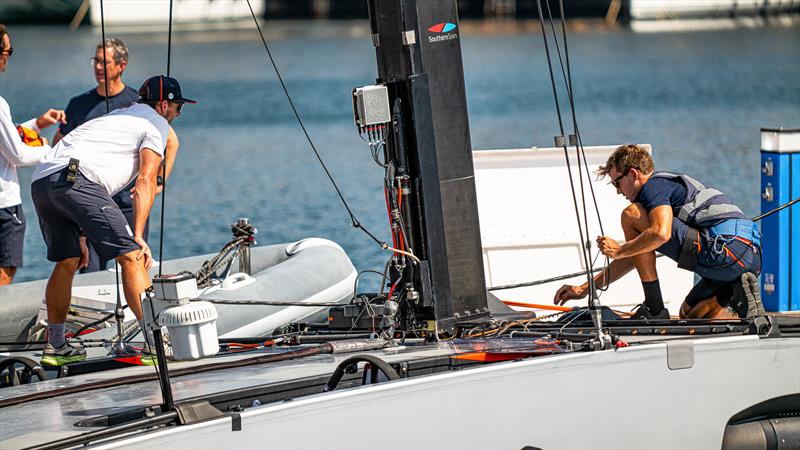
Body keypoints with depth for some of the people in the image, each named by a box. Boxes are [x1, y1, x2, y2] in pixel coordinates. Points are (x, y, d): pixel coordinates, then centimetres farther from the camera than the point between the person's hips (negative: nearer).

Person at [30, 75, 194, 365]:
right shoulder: (157, 124, 14)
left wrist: (81, 234, 36)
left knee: (67, 262, 23)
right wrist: (138, 237, -5)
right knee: (131, 256, -7)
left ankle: (55, 347, 29)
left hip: (41, 181, 8)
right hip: (75, 178, -8)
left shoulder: (116, 117, 38)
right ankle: (156, 346, -13)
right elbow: (145, 182, 1)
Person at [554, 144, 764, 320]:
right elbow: (634, 257, 35)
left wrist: (619, 250, -4)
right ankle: (740, 291, 4)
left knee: (632, 215, -4)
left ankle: (654, 309, -4)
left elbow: (660, 233, -21)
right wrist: (584, 288, 34)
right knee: (689, 315, 31)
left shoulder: (654, 185, 1)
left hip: (724, 249, -10)